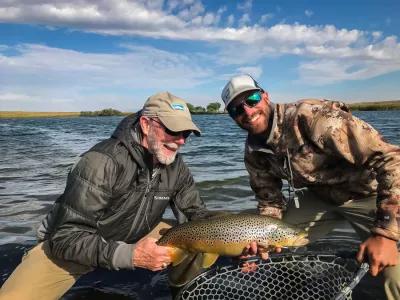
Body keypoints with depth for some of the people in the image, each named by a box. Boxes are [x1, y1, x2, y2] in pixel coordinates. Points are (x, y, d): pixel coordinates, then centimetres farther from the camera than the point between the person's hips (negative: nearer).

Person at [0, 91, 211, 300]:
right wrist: (130, 255, -40)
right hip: (66, 244, -4)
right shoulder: (102, 162, -30)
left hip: (138, 236, 5)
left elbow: (197, 215, 0)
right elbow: (67, 238, -29)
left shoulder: (175, 166, -12)